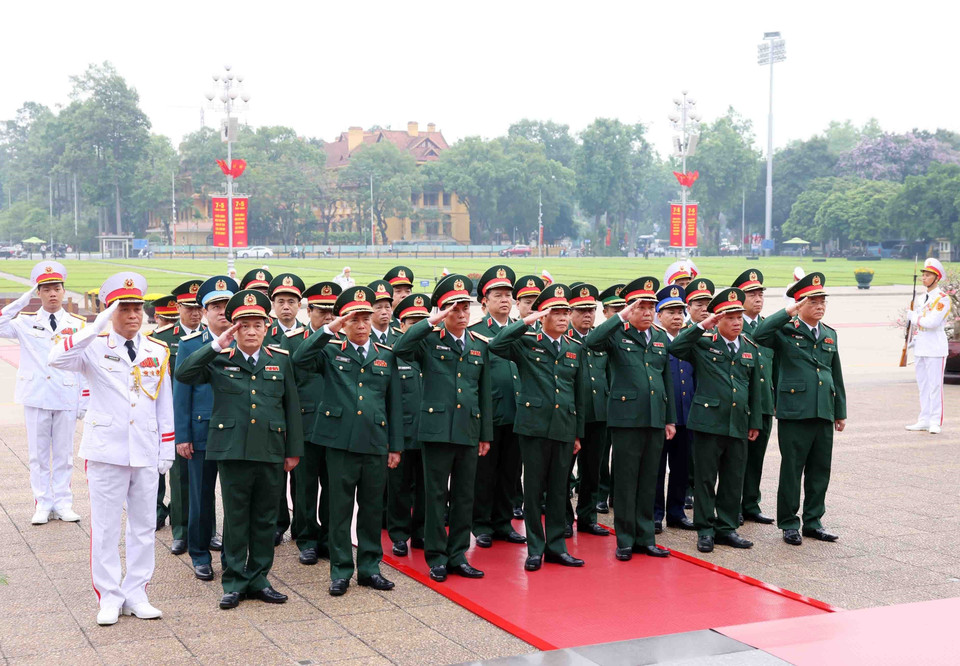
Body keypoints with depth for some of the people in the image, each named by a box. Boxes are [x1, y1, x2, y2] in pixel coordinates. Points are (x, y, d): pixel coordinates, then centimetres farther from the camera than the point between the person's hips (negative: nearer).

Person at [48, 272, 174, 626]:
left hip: (146, 452, 3)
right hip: (106, 451, -3)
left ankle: (136, 594, 20)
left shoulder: (157, 351, 7)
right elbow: (57, 358, -24)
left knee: (144, 526, 9)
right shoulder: (95, 347, -3)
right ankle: (109, 597, 14)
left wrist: (167, 450, 7)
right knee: (105, 527, 3)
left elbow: (165, 404, 10)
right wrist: (98, 326, -28)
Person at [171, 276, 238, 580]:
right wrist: (182, 437, -3)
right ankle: (200, 554, 22)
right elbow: (181, 393, 2)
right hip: (202, 431, -1)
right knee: (201, 496, 7)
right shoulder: (190, 345, 2)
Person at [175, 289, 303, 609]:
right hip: (232, 451, -2)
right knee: (235, 519, 6)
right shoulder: (219, 360, 3)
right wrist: (216, 345, -17)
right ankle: (234, 582, 16)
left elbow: (291, 406, 9)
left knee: (265, 519, 10)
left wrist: (294, 450, 6)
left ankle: (259, 579, 21)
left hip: (271, 453, 2)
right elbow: (183, 374, -13)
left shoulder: (281, 360, 8)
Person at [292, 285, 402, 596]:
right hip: (340, 442, -2)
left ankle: (370, 567, 21)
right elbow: (300, 359, -16)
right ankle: (341, 571, 14)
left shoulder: (386, 356, 11)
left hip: (375, 444, 2)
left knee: (372, 508, 10)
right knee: (340, 509, 4)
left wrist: (395, 446, 8)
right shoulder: (331, 352, 5)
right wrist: (329, 329, -20)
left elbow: (395, 404, 12)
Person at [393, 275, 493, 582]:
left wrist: (486, 434, 12)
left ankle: (457, 555, 19)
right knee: (436, 495, 2)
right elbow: (400, 349, -22)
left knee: (464, 496, 9)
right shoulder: (429, 340, -1)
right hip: (436, 428, -4)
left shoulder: (480, 345, 12)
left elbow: (485, 393, 14)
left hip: (469, 431, 4)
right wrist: (431, 322, -23)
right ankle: (437, 557, 12)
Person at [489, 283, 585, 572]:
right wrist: (527, 321, -20)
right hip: (534, 425, -4)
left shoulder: (575, 348, 11)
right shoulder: (526, 342, -1)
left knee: (559, 489, 9)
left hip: (564, 427, 4)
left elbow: (579, 394, 15)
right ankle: (535, 548, 12)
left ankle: (556, 545, 19)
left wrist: (578, 433, 14)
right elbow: (495, 345, -21)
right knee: (533, 488, 3)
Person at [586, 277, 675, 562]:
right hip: (626, 417, -5)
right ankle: (625, 540, 10)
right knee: (626, 480, 1)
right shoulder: (617, 334, -2)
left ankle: (645, 537, 18)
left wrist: (671, 419, 14)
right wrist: (621, 317, -24)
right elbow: (591, 342, -23)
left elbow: (668, 380, 17)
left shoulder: (662, 339, 13)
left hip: (655, 419, 5)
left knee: (649, 480, 10)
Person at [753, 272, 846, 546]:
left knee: (820, 470, 10)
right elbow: (759, 335, -24)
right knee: (791, 470, 1)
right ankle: (789, 524, 11)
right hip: (795, 412, -5)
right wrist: (789, 313, -24)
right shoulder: (785, 331, -2)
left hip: (824, 413, 6)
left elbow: (836, 376, 20)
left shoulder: (830, 334, 15)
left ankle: (813, 521, 21)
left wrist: (841, 412, 18)